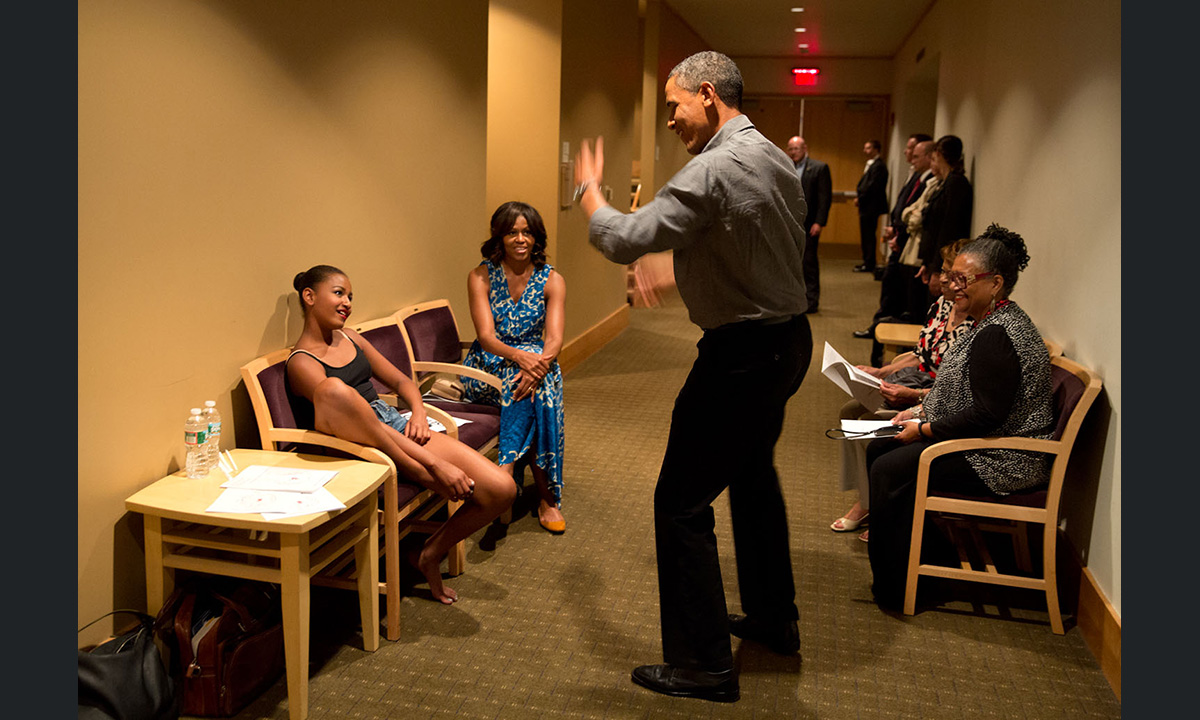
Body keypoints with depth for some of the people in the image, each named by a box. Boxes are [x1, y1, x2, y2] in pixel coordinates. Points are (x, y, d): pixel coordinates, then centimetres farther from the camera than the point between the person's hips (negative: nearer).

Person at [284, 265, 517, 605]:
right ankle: (421, 473, -28)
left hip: (397, 428, 6)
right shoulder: (301, 363, -7)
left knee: (501, 489, -12)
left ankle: (431, 555, 10)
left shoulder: (349, 337, 18)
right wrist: (435, 463, -26)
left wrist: (418, 413, -3)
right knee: (333, 390, -41)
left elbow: (399, 380, 24)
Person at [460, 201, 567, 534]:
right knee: (531, 385, -33)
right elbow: (486, 336, -15)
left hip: (535, 359, 2)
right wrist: (520, 356, -36)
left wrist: (541, 363, -35)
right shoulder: (481, 276, -3)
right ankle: (546, 494, -32)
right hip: (487, 366, -2)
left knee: (538, 380, -34)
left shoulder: (551, 280, 1)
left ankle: (505, 470, -31)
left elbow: (554, 338, -11)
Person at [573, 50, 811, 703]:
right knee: (753, 476, 25)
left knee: (682, 502, -2)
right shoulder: (776, 159, 9)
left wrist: (588, 187, -4)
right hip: (789, 338, 10)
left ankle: (703, 666, 7)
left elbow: (625, 241, -23)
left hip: (742, 354, -10)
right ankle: (774, 618, 40)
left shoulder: (713, 171, -20)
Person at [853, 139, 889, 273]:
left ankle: (869, 264, -2)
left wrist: (860, 198, -13)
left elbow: (872, 186, -20)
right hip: (866, 206, 10)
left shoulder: (878, 166, -14)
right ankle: (867, 262, 20)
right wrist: (859, 197, 6)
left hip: (871, 207, -10)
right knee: (865, 236, 13)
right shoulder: (870, 164, 18)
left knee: (868, 236, -6)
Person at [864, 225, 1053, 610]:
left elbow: (988, 416, -27)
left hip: (1003, 460, -11)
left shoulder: (996, 336, -23)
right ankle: (926, 545, 18)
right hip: (984, 444, 11)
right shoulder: (992, 322, 11)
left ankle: (897, 589, -4)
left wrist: (925, 430, -17)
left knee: (889, 471, -19)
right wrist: (921, 410, 8)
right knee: (878, 450, 8)